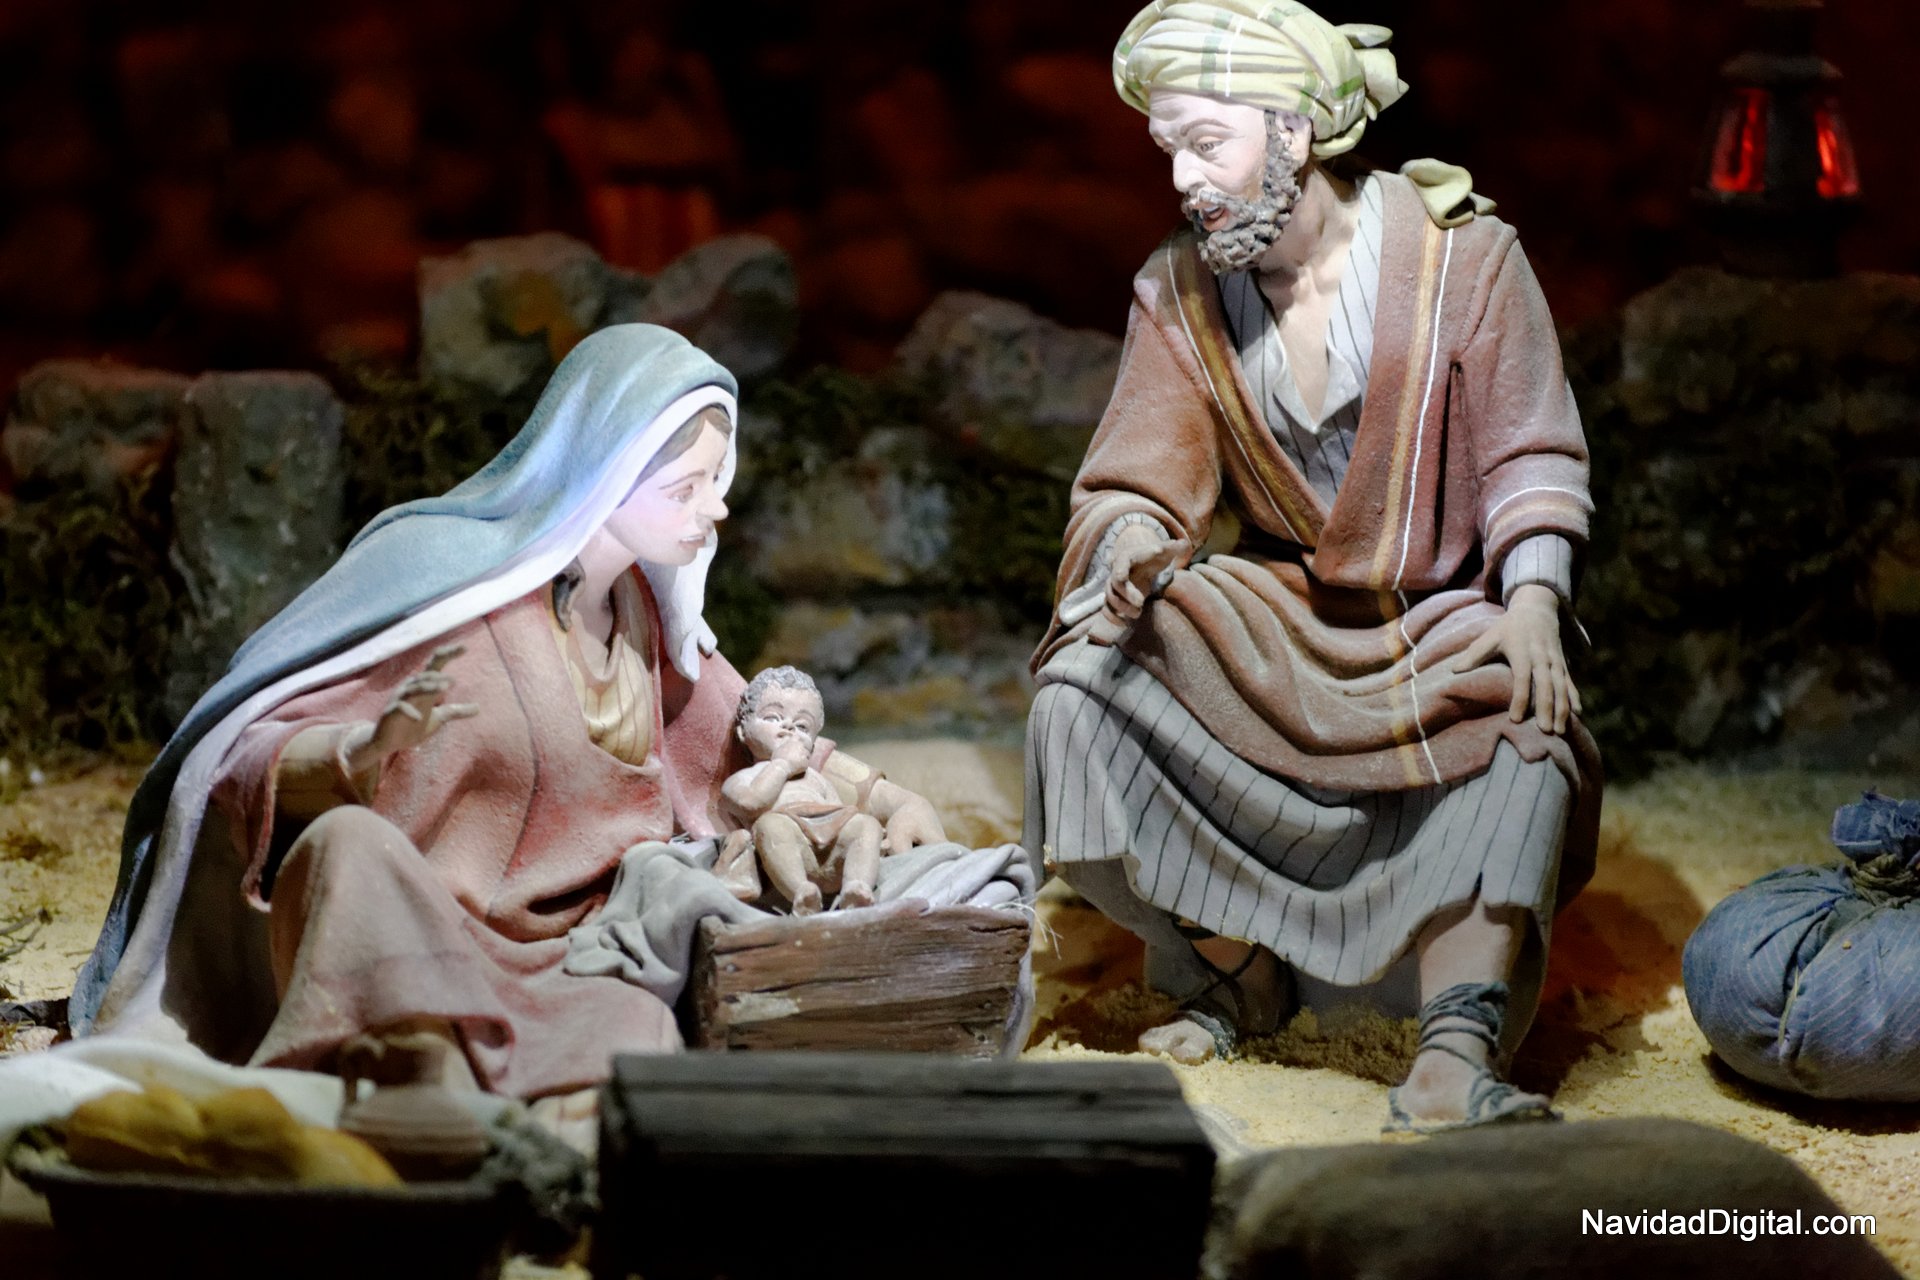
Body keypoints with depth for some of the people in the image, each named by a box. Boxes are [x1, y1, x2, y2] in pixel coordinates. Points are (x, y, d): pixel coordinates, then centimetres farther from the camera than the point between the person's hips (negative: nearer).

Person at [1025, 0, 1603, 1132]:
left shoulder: (1461, 254, -9)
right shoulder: (1181, 294, -1)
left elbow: (1532, 459, -9)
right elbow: (1129, 488, -4)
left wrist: (1534, 604, -27)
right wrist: (1131, 552, -29)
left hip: (1442, 615, -3)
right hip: (1271, 612, 3)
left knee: (1530, 736, -34)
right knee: (1080, 688, -21)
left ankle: (1459, 1058, -44)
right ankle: (1236, 976, -3)